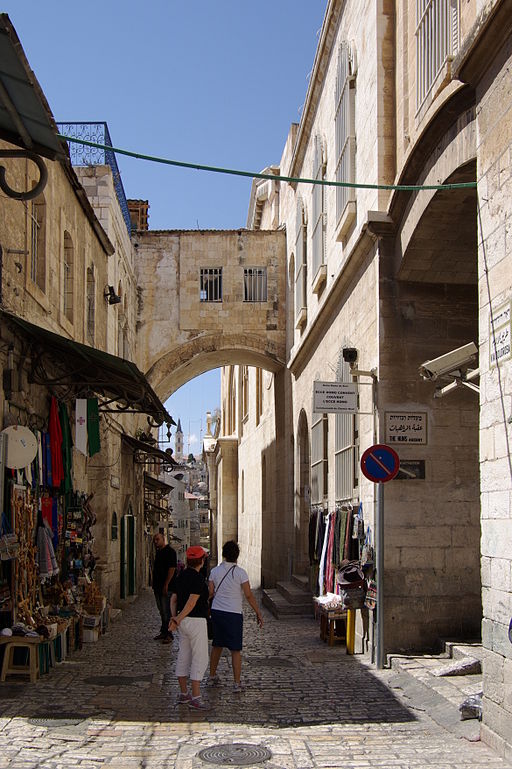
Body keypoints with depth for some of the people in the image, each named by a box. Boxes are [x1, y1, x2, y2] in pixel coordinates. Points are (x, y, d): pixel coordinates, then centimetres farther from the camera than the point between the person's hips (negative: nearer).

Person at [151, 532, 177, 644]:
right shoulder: (158, 552, 15)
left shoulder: (170, 551, -12)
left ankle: (169, 635, -2)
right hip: (158, 586, 9)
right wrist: (154, 582, 15)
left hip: (166, 587, -9)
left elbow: (172, 569, -18)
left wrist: (166, 585, -21)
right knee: (162, 611, 15)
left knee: (167, 611, -6)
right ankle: (163, 632, 22)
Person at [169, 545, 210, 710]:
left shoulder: (181, 576, 9)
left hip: (184, 621, 9)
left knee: (183, 657, 14)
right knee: (200, 659, -4)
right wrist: (178, 620, -18)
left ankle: (183, 694, 23)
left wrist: (174, 617, 1)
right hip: (196, 621, -9)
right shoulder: (198, 578, -18)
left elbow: (173, 599, 10)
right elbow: (192, 602, -23)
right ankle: (195, 698, -5)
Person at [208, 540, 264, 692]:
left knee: (217, 646, 19)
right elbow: (249, 595, -11)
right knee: (235, 650, 2)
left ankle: (212, 676, 28)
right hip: (233, 613, -4)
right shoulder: (240, 572, -11)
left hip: (216, 611, 4)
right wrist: (258, 613, -2)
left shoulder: (215, 571, 0)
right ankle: (237, 683, 3)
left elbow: (210, 593, 3)